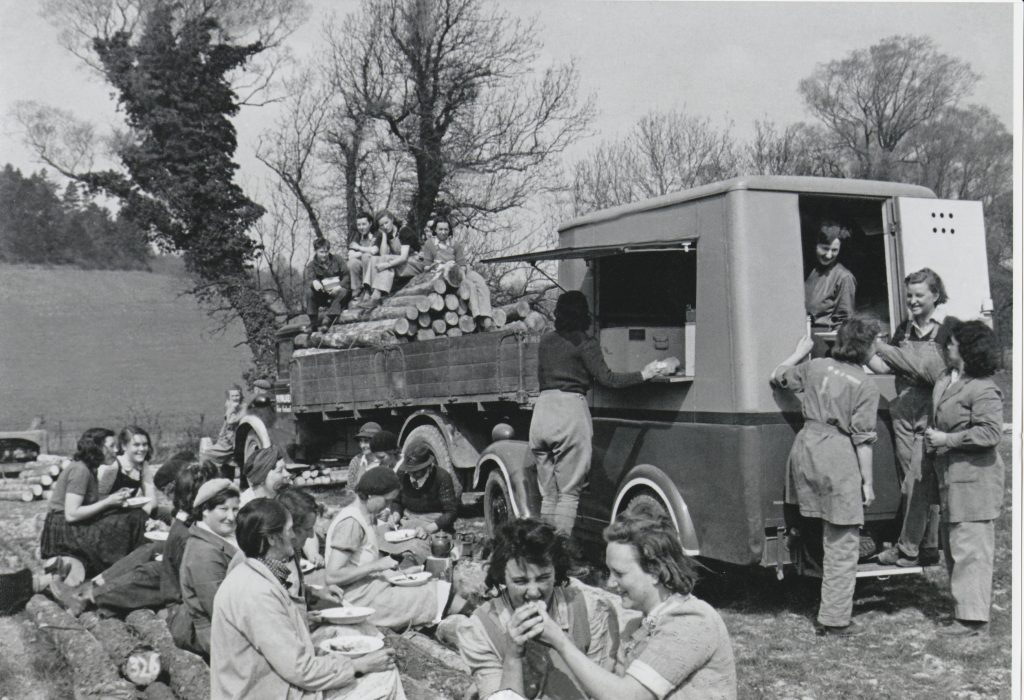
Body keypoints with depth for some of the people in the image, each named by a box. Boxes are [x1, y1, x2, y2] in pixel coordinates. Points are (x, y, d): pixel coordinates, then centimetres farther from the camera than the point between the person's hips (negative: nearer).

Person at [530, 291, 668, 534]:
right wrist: (642, 375, 2)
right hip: (570, 409, -6)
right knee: (569, 493, -2)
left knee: (548, 494, 11)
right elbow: (606, 378, -7)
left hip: (542, 408, 6)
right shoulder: (584, 342, -1)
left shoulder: (545, 341, 16)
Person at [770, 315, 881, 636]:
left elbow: (777, 376, 24)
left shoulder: (816, 366, 9)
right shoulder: (866, 387, -5)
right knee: (843, 543, 3)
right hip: (838, 457, -5)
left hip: (806, 445, 6)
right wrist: (867, 481, 0)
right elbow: (863, 439, -6)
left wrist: (799, 352, 39)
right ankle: (834, 619, 8)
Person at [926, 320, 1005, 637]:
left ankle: (973, 617, -2)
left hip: (973, 480, -10)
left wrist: (947, 440, -20)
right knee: (952, 543, 15)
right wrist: (932, 437, 11)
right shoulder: (945, 380, 11)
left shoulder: (983, 390, -16)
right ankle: (963, 606, 25)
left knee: (970, 547, -6)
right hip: (951, 477, 10)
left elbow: (991, 432, -23)